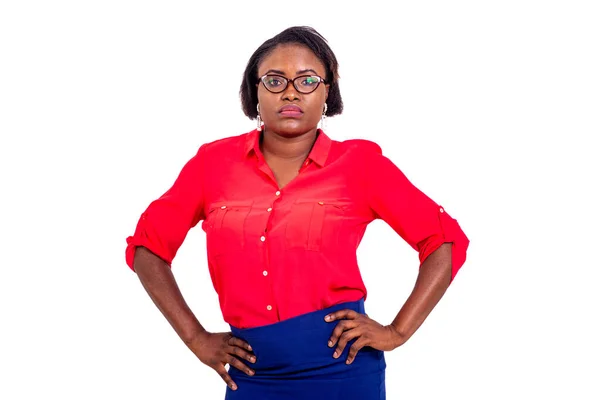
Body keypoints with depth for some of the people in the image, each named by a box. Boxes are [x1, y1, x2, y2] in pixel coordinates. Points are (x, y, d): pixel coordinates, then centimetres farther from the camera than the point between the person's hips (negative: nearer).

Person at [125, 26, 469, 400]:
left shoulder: (359, 162, -4)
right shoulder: (214, 162, 1)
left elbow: (447, 241, -1)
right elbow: (147, 246, 8)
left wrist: (397, 332, -7)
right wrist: (196, 338, 2)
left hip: (341, 368, -1)